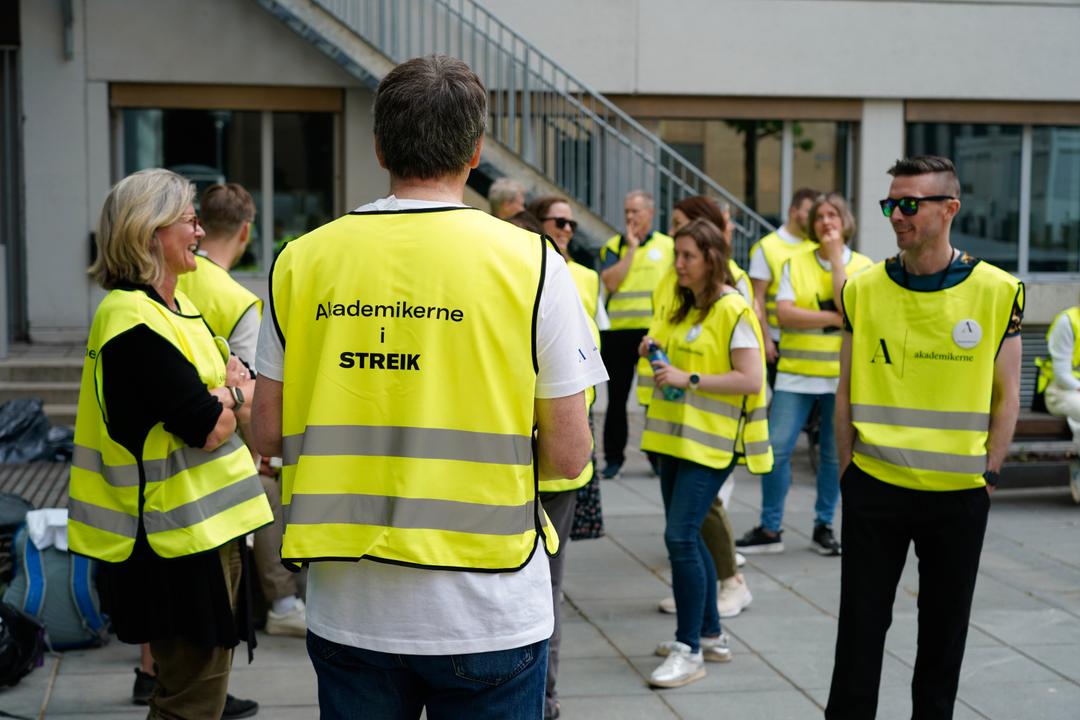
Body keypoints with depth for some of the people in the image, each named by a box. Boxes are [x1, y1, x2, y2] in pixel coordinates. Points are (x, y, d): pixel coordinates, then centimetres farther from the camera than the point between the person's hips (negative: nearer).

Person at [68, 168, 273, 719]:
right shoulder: (135, 322, -19)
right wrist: (231, 391, -3)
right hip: (183, 538, -10)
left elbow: (239, 411, 13)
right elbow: (211, 428, -22)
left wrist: (222, 396, -7)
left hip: (208, 524, 10)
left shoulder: (174, 306, 13)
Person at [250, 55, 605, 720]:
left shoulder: (302, 261, -1)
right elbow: (568, 456, -8)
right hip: (487, 615, -2)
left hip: (348, 610, 3)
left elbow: (268, 435, 4)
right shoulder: (530, 261, -9)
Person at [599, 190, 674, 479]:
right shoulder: (613, 246, 5)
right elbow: (610, 282, -11)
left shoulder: (668, 246, 6)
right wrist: (631, 248, -10)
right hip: (617, 332, 1)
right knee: (617, 398, 7)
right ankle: (613, 457, 16)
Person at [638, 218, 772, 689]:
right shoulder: (685, 306, 14)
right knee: (686, 537, 12)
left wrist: (690, 379, -21)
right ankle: (711, 635, 25)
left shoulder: (733, 310, -12)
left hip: (711, 440, -9)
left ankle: (690, 650, -6)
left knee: (681, 536, -14)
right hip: (676, 435, 9)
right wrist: (657, 352, 6)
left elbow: (751, 379, -18)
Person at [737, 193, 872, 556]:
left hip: (841, 374, 0)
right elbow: (784, 313, -8)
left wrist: (836, 255, -11)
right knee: (777, 449, -3)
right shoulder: (795, 263, 3)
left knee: (834, 455, 7)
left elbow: (849, 306, -15)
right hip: (796, 372, 0)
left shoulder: (862, 265, 3)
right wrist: (834, 318, -13)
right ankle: (770, 529, 7)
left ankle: (823, 526, 22)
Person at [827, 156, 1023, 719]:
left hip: (959, 494, -1)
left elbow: (1005, 396, 1)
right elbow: (847, 389, 6)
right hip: (874, 486, 1)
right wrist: (848, 467, 3)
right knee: (861, 624, 7)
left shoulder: (998, 292, -5)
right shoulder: (863, 289, 0)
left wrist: (988, 473, -3)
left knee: (945, 626, 12)